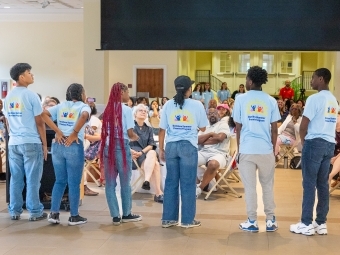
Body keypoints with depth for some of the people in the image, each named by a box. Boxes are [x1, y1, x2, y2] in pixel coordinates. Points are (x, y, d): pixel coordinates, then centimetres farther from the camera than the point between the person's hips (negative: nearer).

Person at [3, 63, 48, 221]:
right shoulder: (31, 95, -10)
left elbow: (8, 122, 14)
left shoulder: (8, 97, 9)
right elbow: (39, 122, -8)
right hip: (31, 142, -6)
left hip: (13, 143, 6)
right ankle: (35, 212, 7)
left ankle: (15, 211, 15)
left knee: (16, 178, 10)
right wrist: (44, 143, -2)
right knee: (32, 179, 1)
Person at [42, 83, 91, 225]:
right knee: (74, 183, 4)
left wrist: (58, 131, 0)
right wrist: (74, 134, -14)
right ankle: (74, 216, 11)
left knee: (60, 181, 15)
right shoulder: (83, 106, 2)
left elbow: (44, 114, 2)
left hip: (58, 145, 5)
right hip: (74, 146, -5)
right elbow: (84, 116, -22)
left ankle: (54, 214, 13)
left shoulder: (60, 106, 16)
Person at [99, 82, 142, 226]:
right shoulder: (126, 110, -7)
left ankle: (115, 216, 9)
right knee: (125, 183, 8)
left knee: (110, 183, 7)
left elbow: (105, 131, 8)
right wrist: (135, 137, 9)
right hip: (121, 146, -5)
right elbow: (130, 133, -9)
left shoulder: (108, 110, 9)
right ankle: (126, 214, 18)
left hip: (108, 146, 5)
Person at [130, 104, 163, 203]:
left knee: (152, 153, -35)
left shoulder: (149, 129, 24)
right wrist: (130, 151, -21)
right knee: (155, 164, -32)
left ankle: (146, 181, -47)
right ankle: (158, 193, -39)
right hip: (132, 155, -4)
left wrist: (142, 152, -13)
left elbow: (151, 145, 8)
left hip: (146, 153, 4)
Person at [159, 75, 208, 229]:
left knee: (171, 182, 9)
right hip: (189, 146, -3)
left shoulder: (168, 105, 4)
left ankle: (168, 218, 14)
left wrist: (161, 149, 12)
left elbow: (162, 129, 4)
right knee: (188, 183, 4)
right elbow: (202, 128, 6)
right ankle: (188, 219, 8)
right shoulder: (197, 105, -2)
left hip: (171, 146, 3)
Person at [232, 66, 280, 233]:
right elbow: (274, 129, 3)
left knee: (250, 187, 5)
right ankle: (270, 220, 16)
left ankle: (252, 222, 10)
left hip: (247, 149, -1)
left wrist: (238, 149, 13)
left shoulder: (241, 99, -1)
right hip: (266, 149, 1)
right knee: (268, 185, 13)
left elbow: (238, 127, 2)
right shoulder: (271, 101, 2)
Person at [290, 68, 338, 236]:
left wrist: (303, 141, 5)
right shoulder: (334, 100, 14)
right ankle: (321, 223, 14)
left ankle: (307, 224, 1)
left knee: (309, 184, -2)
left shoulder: (314, 99, -12)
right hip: (330, 144, 8)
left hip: (315, 143, -7)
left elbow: (303, 125, -13)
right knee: (323, 184, 10)